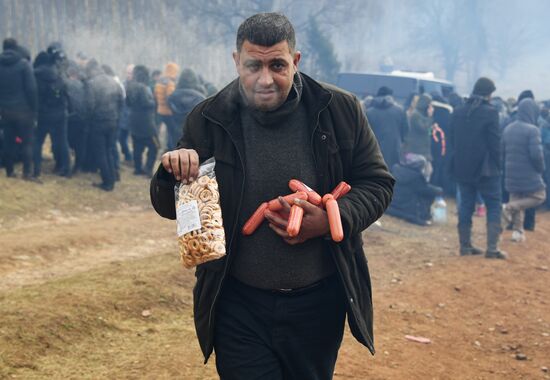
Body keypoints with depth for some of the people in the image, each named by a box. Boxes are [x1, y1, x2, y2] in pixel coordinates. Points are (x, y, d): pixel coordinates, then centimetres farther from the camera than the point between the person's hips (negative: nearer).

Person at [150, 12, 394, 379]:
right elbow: (169, 207, 2)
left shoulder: (340, 110, -7)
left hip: (319, 304, 1)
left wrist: (332, 219, -18)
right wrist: (172, 174, -22)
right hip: (239, 306, -1)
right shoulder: (208, 120, -6)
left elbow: (377, 183, 1)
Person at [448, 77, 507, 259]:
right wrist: (496, 165, 1)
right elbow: (495, 143, -11)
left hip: (462, 168, 5)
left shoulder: (458, 112, 6)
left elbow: (451, 141, 10)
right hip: (485, 169, -5)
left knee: (466, 205, 11)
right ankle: (492, 247, -4)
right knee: (494, 206, 3)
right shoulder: (490, 112, -12)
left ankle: (465, 245, 12)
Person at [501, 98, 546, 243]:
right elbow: (536, 154, -21)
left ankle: (518, 231, 12)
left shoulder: (508, 129, 7)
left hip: (512, 175, 7)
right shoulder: (532, 130, -16)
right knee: (539, 196, 10)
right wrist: (541, 169, -4)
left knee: (516, 200, 17)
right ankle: (509, 207, -9)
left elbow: (502, 151, 13)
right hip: (529, 175, -7)